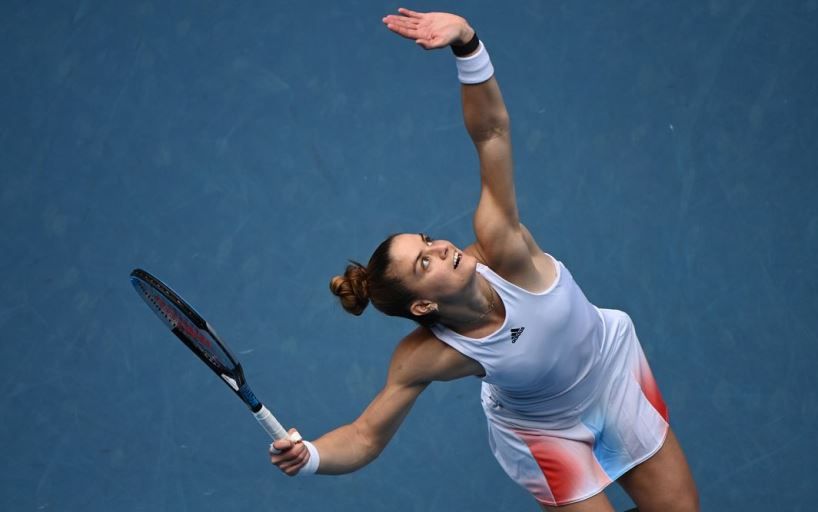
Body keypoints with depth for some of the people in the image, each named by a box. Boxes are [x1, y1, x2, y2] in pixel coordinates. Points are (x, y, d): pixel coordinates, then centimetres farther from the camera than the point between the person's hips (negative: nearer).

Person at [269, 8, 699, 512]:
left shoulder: (501, 249, -34)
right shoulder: (425, 357, -33)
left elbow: (492, 131, -41)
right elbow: (366, 437, -27)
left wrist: (466, 41, -56)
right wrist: (308, 456, -49)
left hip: (615, 365, 2)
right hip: (547, 434, -2)